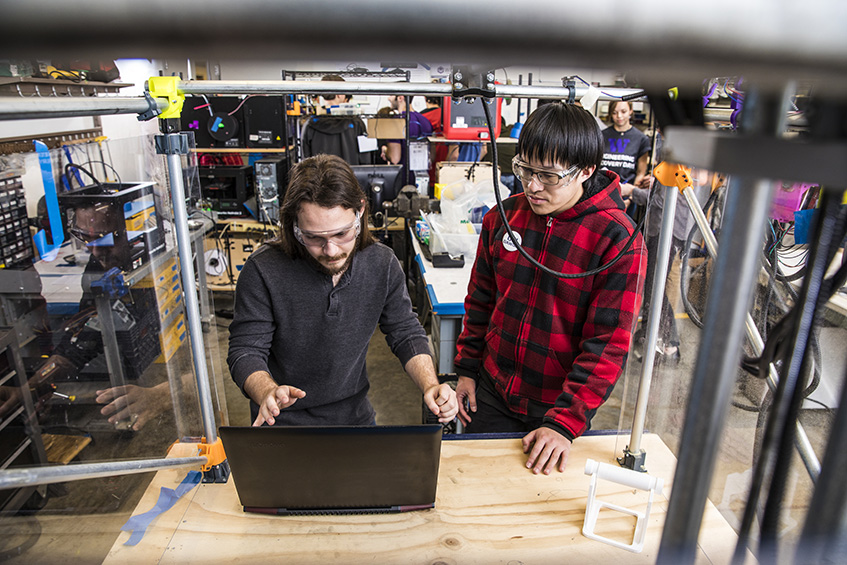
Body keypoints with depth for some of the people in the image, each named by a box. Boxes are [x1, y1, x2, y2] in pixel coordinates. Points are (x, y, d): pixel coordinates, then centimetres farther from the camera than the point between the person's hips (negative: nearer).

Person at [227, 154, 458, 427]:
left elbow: (406, 333, -1)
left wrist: (430, 386, -18)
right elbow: (245, 352, -13)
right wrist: (268, 393, -34)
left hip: (355, 416, 2)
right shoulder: (263, 271, -19)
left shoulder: (382, 264, -10)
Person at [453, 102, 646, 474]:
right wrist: (467, 369, 6)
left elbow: (608, 345, -20)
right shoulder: (503, 217, -5)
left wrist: (565, 423, -23)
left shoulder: (620, 242, -19)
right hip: (492, 393, 4)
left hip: (559, 405, -3)